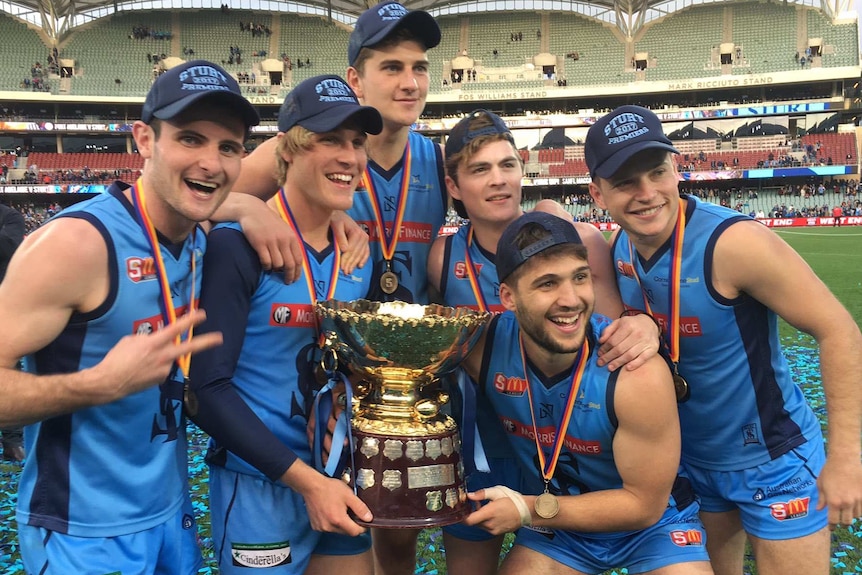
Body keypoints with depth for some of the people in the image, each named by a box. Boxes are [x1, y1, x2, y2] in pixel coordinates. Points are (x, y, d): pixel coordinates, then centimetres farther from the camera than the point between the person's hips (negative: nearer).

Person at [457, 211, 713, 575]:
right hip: (552, 522, 2)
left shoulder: (639, 375, -30)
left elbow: (644, 504, -20)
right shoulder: (483, 345, -23)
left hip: (651, 523, -1)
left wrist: (528, 511, -22)